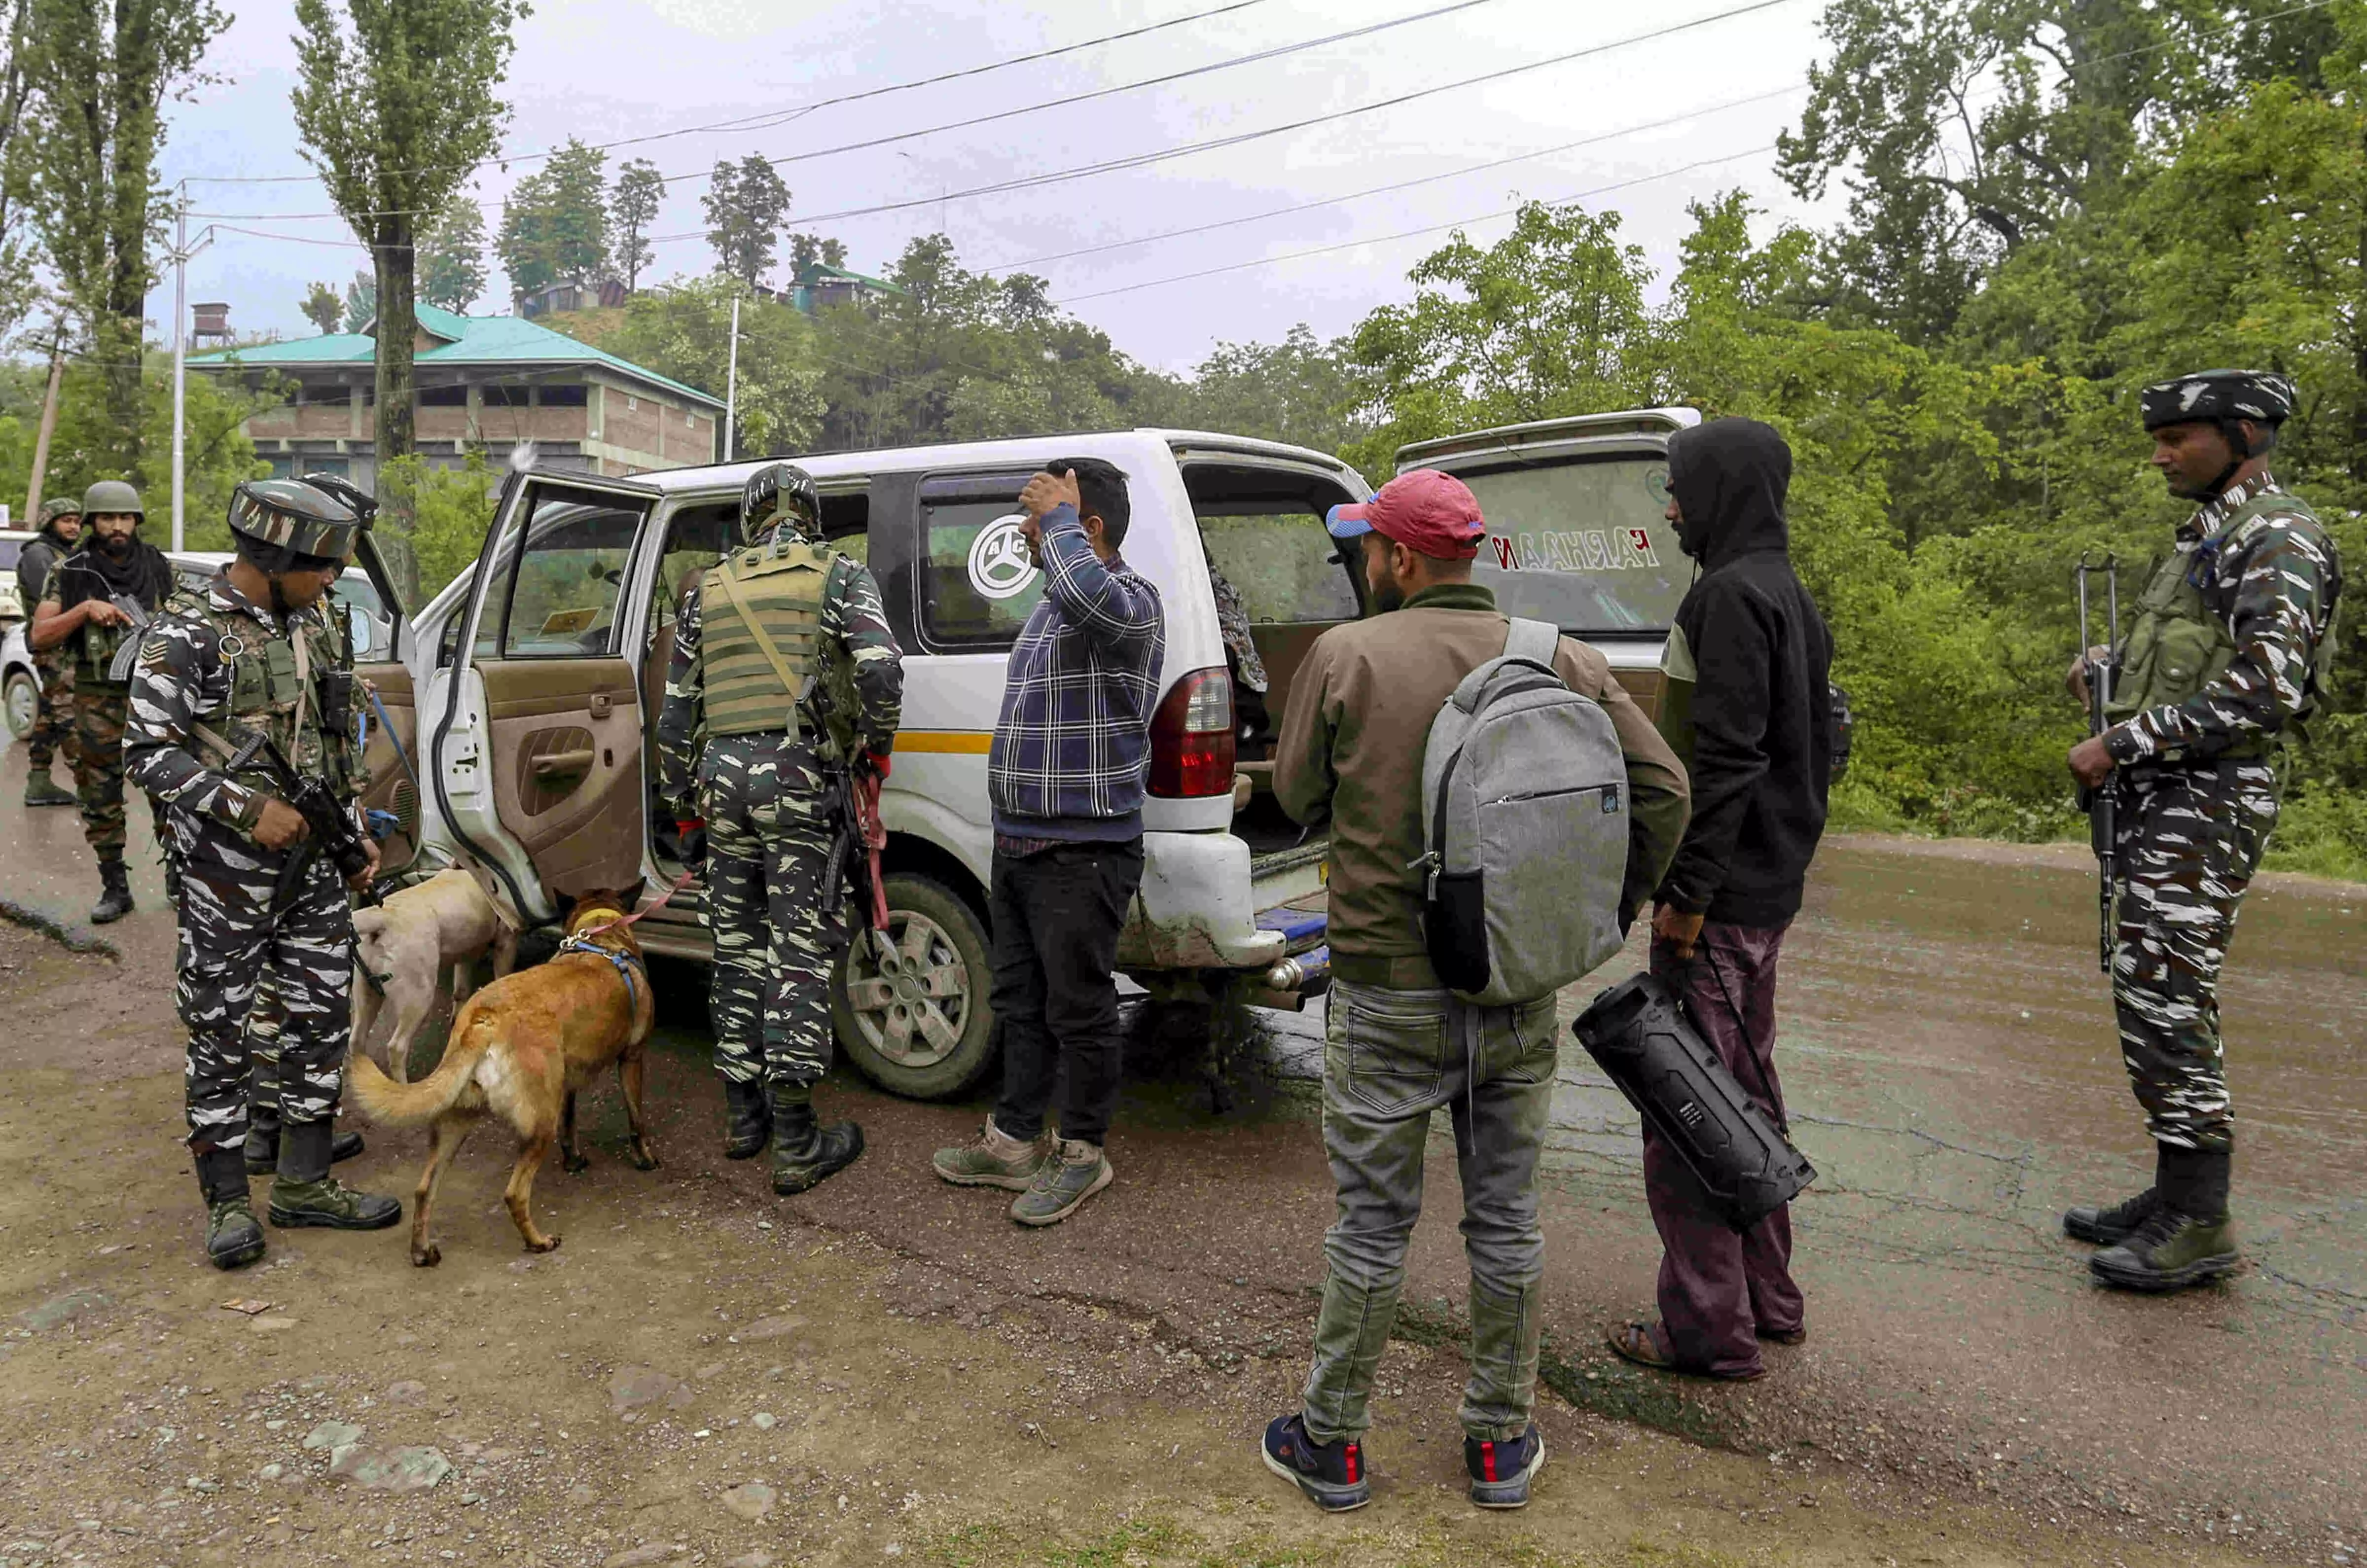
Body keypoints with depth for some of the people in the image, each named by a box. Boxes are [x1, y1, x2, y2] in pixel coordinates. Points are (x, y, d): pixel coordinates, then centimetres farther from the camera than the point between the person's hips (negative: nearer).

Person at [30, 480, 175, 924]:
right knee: (101, 802, 7)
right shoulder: (69, 574, 0)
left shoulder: (160, 568, 3)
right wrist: (86, 609, -16)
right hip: (96, 703, 1)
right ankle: (115, 889, 17)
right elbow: (40, 637, -4)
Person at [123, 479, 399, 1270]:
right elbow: (146, 753, -13)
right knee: (224, 1032, 4)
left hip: (314, 861, 7)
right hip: (230, 871, -7)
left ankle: (305, 1183, 22)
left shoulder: (308, 623, 9)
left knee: (322, 1018, 10)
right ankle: (227, 1202, 16)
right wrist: (248, 807, -21)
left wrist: (355, 829, 13)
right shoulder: (188, 636, -12)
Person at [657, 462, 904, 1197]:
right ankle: (797, 1144, 0)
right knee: (799, 949, -2)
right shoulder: (837, 574, 3)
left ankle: (744, 1115, 23)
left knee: (737, 945, 14)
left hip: (723, 771, 4)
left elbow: (678, 706, 17)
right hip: (797, 772, -4)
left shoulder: (709, 589, 16)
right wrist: (876, 744, 2)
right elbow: (880, 664, -13)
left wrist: (682, 798, 25)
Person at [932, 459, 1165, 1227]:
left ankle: (1083, 1154, 18)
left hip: (1081, 854, -10)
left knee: (1078, 1011, 2)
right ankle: (1016, 1141, 30)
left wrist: (1060, 516, -20)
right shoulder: (1050, 607, 18)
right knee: (1020, 1000, 17)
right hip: (1017, 843, 10)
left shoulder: (1132, 597, -13)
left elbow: (1087, 597, -39)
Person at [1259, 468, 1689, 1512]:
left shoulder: (1346, 657, -10)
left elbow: (1297, 798, 0)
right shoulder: (1562, 662, -1)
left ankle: (1330, 1444, 25)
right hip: (1521, 995, 3)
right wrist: (1606, 913, 9)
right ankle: (1503, 1444, 30)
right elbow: (1662, 789, -2)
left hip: (1389, 995, -3)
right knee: (1506, 1220, 16)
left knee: (1372, 1224, 9)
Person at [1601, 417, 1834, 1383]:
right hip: (1773, 887, 10)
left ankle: (1708, 1329, 7)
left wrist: (1687, 893, -20)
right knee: (1745, 1090, 18)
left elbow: (1724, 761, -22)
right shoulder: (1792, 596, 16)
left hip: (1720, 899, -10)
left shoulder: (1731, 594, -15)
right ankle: (1767, 1298, 30)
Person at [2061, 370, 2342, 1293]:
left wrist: (2121, 743, -19)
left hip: (2207, 801, -10)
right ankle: (2176, 1192, 21)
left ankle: (2199, 1224, -1)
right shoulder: (2206, 538, 20)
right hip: (2155, 799, 10)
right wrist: (2112, 667, 9)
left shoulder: (2277, 538, -11)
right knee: (2155, 999, 12)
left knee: (2167, 1002, -10)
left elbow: (2266, 689, -21)